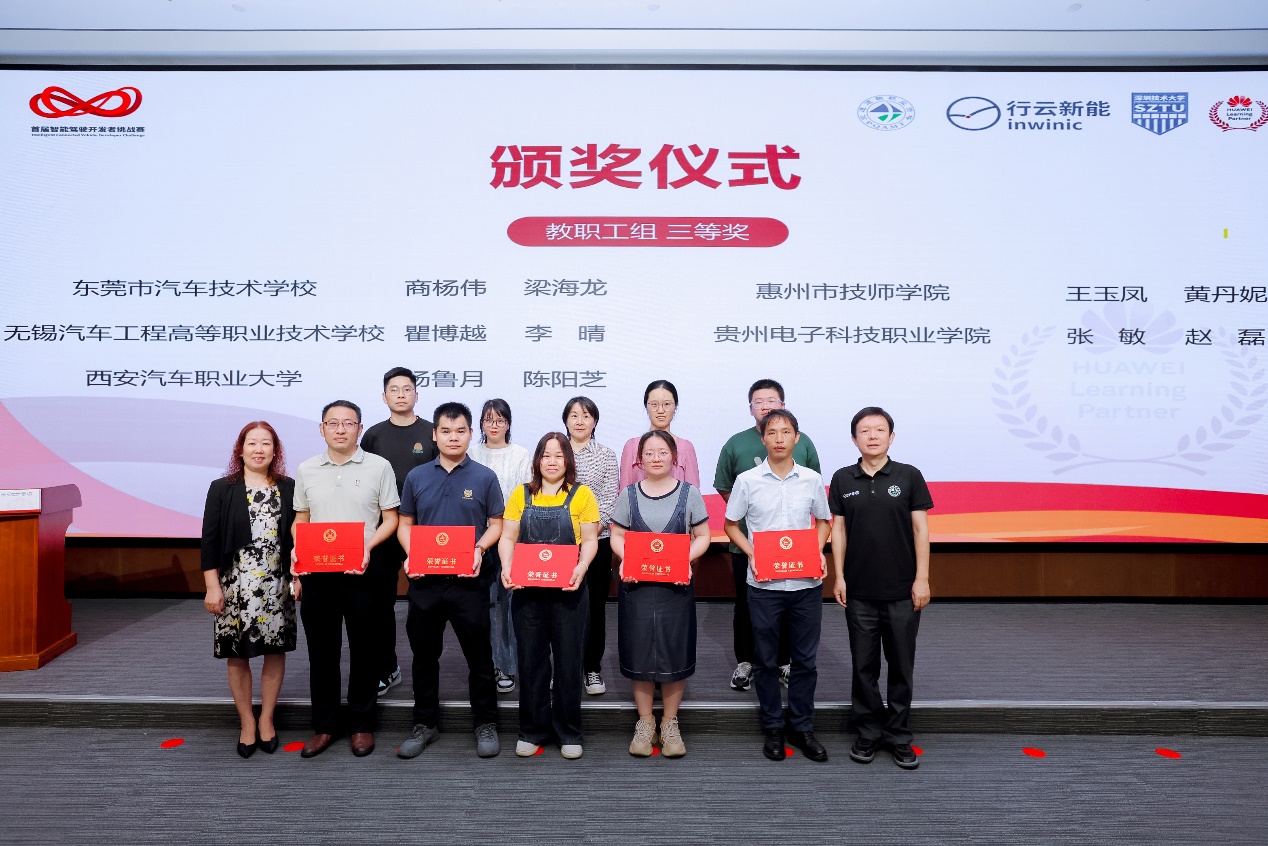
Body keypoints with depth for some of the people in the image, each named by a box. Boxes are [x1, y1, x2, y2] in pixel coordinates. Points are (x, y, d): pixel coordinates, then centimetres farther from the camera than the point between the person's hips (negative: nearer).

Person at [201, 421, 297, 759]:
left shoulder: (288, 488, 4)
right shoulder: (222, 489, 0)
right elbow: (209, 540, -1)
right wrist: (212, 587, -6)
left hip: (277, 585, 1)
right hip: (235, 585, -1)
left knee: (275, 650, 7)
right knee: (237, 655, 6)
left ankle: (266, 720, 23)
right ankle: (247, 722, 22)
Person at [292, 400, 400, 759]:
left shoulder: (378, 467, -2)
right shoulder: (306, 470, 8)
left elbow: (390, 519, -1)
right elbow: (300, 519, 14)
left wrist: (368, 546, -17)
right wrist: (298, 548, -4)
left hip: (362, 573, -2)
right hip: (316, 573, 3)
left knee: (364, 650, 6)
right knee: (321, 651, 11)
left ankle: (361, 725, 21)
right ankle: (324, 725, 25)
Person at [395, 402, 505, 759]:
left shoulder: (485, 477, 0)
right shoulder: (417, 477, 7)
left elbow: (497, 524, 2)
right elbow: (404, 523, 10)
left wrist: (479, 549, -16)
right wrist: (411, 555, -8)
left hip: (468, 580, -2)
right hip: (424, 580, 3)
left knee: (479, 655, 5)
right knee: (424, 655, 13)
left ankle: (486, 724, 20)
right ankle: (425, 723, 28)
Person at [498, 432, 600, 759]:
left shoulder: (581, 494, 2)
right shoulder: (521, 495, 9)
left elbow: (590, 540, 0)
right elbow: (507, 538, 7)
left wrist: (581, 567, -18)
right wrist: (507, 567, -11)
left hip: (567, 590, -2)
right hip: (526, 589, 2)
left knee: (568, 661, 5)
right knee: (531, 660, 8)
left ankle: (569, 732, 19)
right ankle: (532, 730, 22)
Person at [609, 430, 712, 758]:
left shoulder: (689, 493, 1)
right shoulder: (629, 494, 4)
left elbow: (703, 537, 2)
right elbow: (617, 536, 6)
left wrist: (686, 558, -15)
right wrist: (625, 558, -14)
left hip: (676, 585, -1)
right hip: (636, 584, 1)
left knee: (674, 655, 3)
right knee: (639, 654, 5)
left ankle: (670, 723, 20)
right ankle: (645, 722, 22)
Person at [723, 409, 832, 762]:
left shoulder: (812, 480, 2)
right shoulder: (747, 480, -2)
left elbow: (824, 521, 14)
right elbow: (731, 525, 6)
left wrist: (818, 551, -5)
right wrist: (751, 554, -10)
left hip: (806, 583, 1)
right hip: (764, 584, -1)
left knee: (805, 659, 10)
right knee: (765, 660, 9)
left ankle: (802, 727, 25)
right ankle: (773, 728, 25)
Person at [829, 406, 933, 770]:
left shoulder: (909, 476, -2)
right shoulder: (843, 479, 2)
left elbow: (920, 529, -2)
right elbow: (838, 530, 5)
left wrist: (922, 578, -6)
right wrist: (839, 577, 1)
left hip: (902, 590, -1)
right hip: (859, 591, 1)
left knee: (901, 665, 8)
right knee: (863, 665, 10)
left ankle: (897, 734, 23)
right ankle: (868, 732, 24)